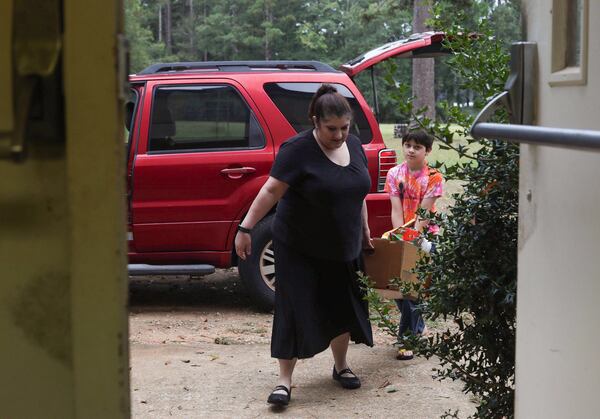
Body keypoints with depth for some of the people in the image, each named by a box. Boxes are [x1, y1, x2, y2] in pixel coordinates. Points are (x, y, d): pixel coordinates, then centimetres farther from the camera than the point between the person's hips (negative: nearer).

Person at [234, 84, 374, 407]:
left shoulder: (354, 146, 3)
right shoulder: (298, 150, -17)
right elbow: (271, 190, -21)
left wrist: (364, 229, 20)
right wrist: (246, 228, -26)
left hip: (342, 248, 6)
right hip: (299, 249, -6)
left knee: (343, 307, 13)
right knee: (295, 310, -5)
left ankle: (341, 366, 32)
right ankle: (285, 380, 3)